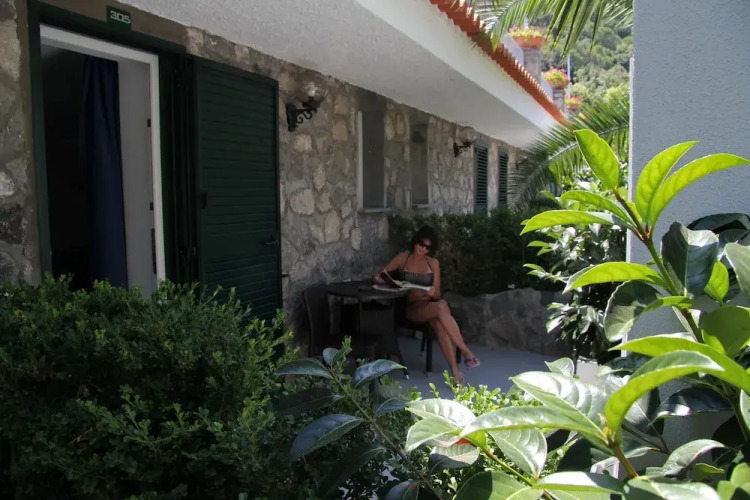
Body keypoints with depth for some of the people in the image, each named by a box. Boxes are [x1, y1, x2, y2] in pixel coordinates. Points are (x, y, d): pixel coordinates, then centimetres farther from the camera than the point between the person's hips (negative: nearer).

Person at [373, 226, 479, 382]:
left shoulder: (433, 263, 12)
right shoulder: (403, 258, 8)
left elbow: (437, 294, 8)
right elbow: (379, 274, 5)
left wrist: (432, 293, -17)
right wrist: (377, 277, -19)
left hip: (430, 305, 2)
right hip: (411, 308, -2)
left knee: (438, 321, -37)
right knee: (441, 308, -35)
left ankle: (454, 370, -39)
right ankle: (466, 351, -35)